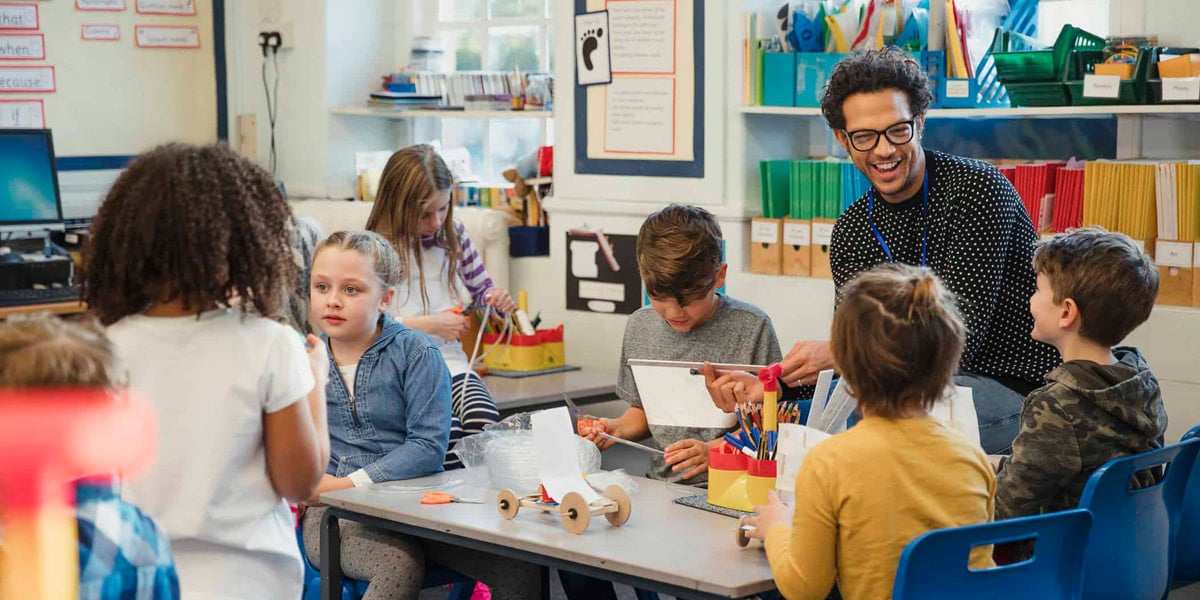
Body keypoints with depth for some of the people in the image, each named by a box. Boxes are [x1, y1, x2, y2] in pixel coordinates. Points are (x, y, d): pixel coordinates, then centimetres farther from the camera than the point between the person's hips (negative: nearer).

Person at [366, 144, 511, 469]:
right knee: (447, 429, -33)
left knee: (483, 421, -29)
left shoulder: (453, 233, 10)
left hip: (450, 361, 4)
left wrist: (496, 298, 0)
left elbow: (480, 289, 24)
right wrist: (429, 325, -13)